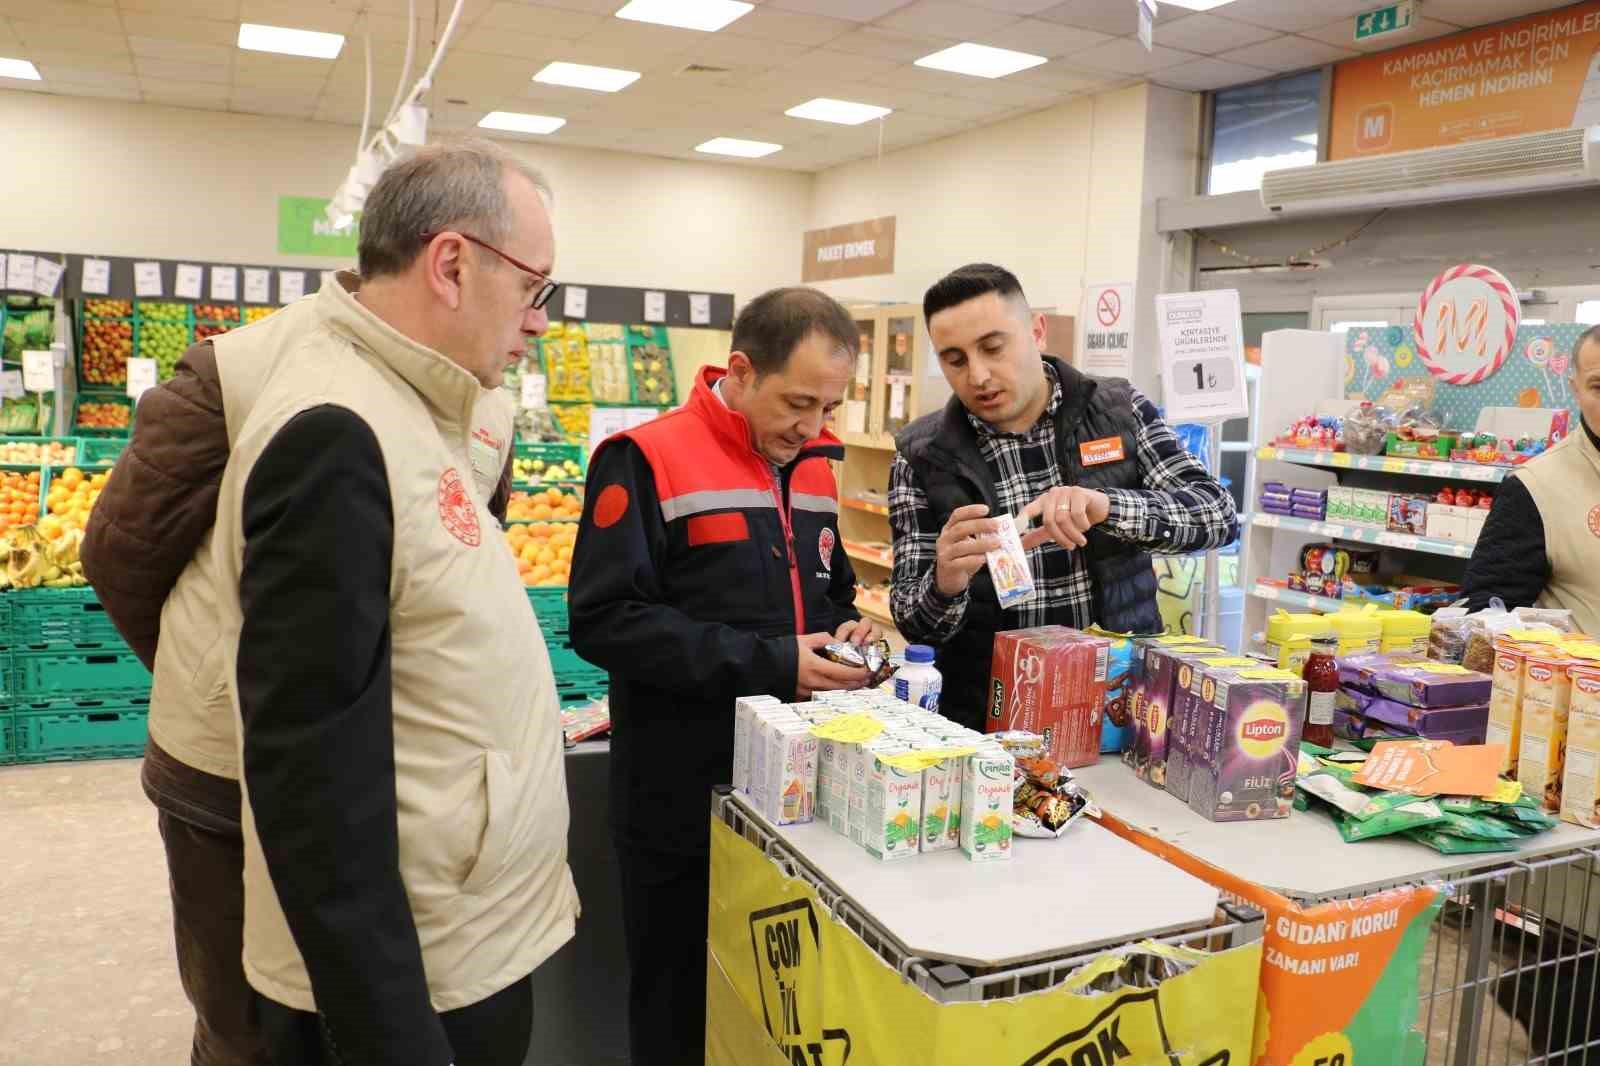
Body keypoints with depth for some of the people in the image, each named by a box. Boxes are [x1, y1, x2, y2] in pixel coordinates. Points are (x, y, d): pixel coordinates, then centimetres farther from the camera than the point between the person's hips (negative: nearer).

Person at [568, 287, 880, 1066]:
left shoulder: (815, 468, 7)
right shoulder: (647, 461, -14)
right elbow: (605, 620, -22)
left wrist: (845, 628, -3)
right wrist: (769, 664, -25)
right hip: (683, 799, -6)